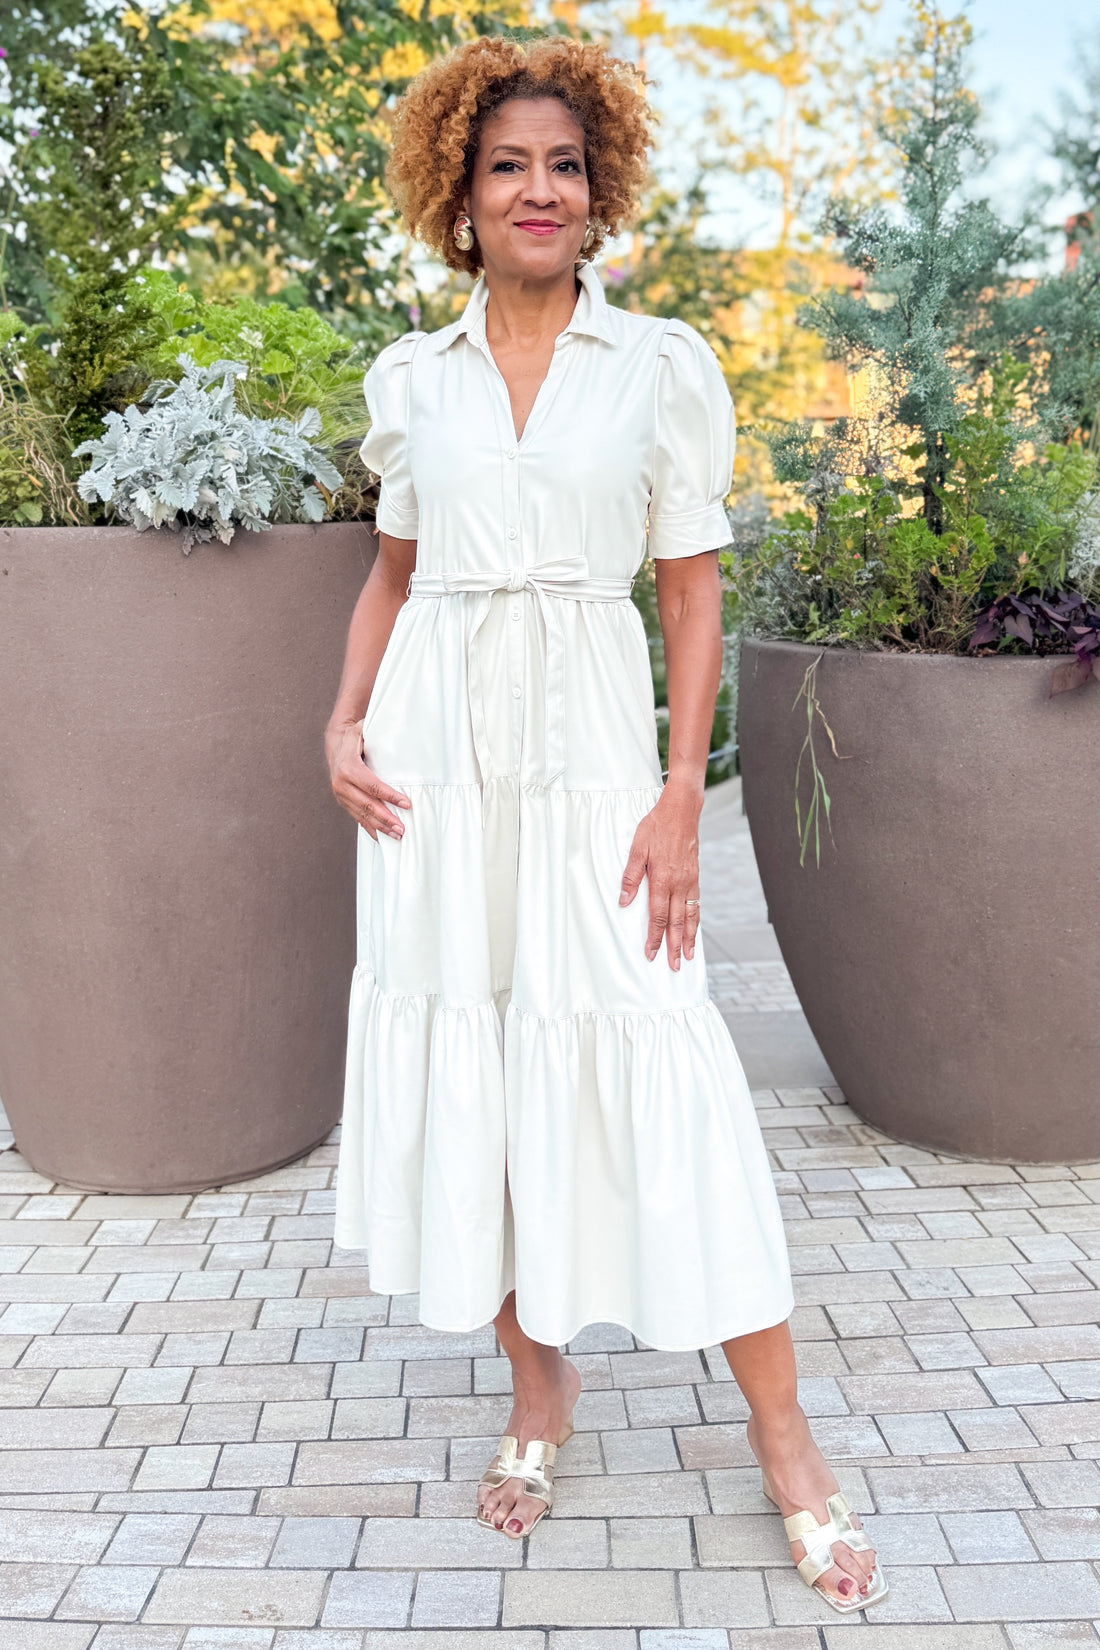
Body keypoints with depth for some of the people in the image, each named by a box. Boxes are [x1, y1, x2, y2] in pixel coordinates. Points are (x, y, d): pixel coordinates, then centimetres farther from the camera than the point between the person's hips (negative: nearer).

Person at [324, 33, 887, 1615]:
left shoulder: (662, 363, 2)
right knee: (466, 1054, 6)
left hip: (590, 741, -3)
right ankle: (539, 1388, 25)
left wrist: (683, 795, -8)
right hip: (438, 752, 3)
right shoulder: (411, 377, 9)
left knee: (647, 1061, -6)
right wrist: (345, 723, 3)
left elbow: (693, 593, 0)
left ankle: (785, 1438, 9)